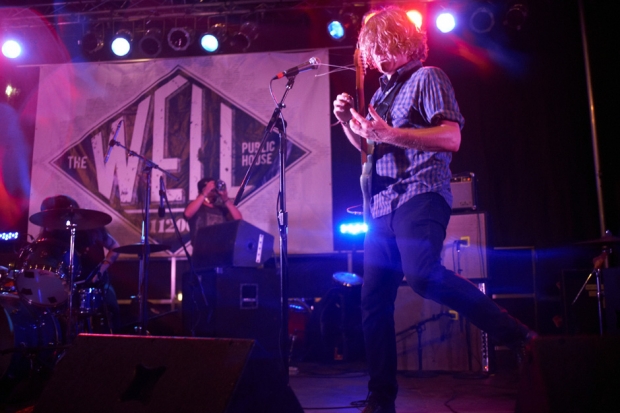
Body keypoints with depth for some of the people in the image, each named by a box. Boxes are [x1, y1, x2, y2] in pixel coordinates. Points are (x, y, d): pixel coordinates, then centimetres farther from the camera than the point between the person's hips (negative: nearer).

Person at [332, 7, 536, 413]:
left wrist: (389, 134, -20)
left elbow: (451, 138, -12)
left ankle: (513, 331, -13)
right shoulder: (381, 92, 23)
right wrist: (348, 122, 10)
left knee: (422, 274, -32)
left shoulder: (427, 78, 2)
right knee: (374, 300, 3)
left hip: (420, 194, -7)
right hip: (383, 203, 7)